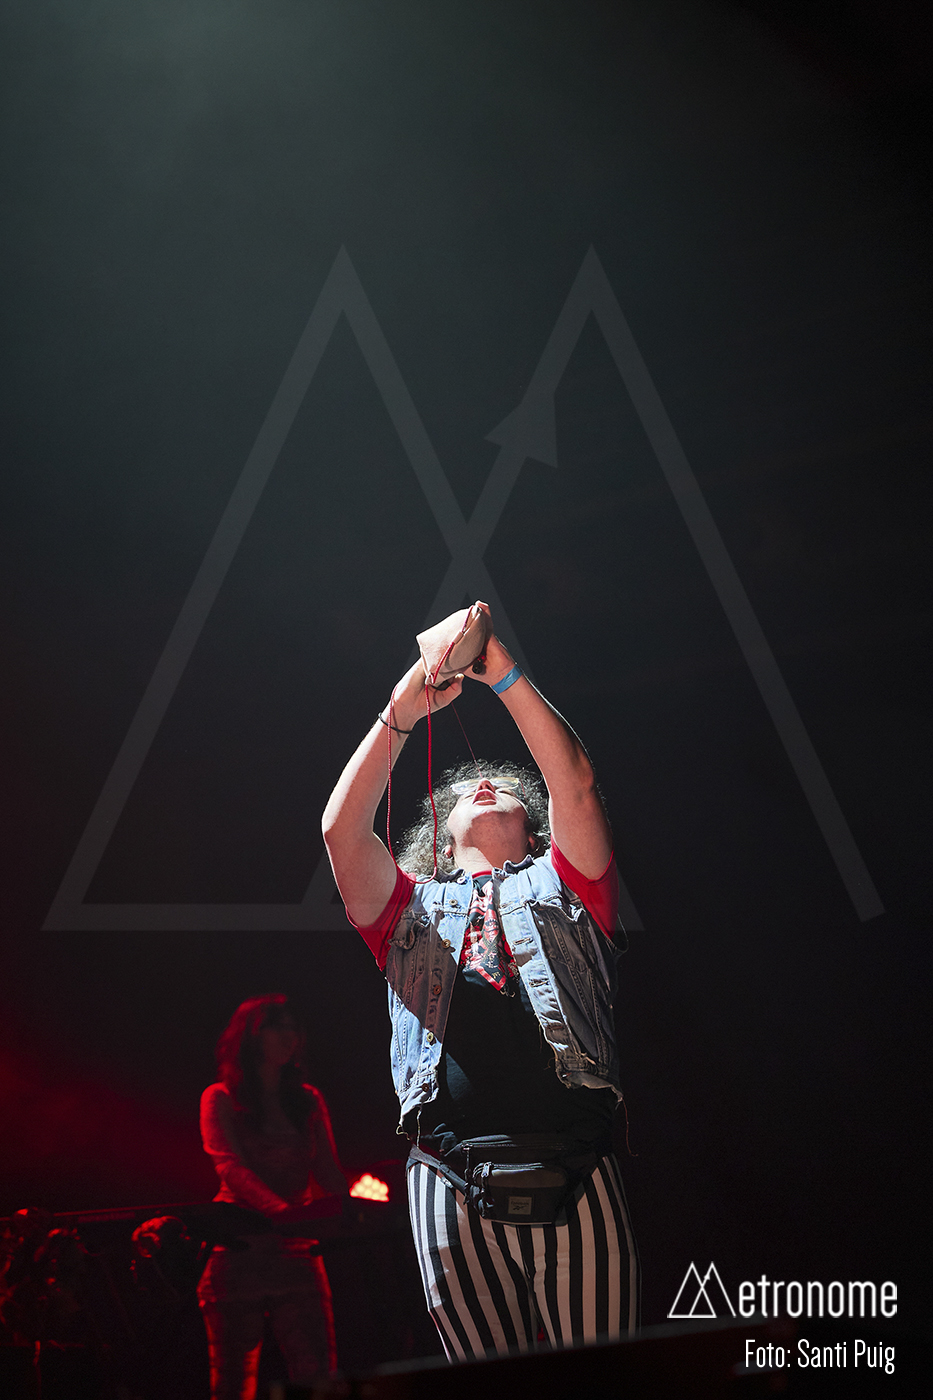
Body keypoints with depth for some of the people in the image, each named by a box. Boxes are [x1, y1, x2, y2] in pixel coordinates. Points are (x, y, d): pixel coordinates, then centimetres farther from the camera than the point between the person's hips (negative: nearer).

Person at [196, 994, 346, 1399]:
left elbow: (328, 1174, 9)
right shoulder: (220, 1099, 3)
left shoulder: (308, 1100, 15)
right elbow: (230, 1167, -13)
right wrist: (279, 1209, -31)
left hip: (297, 1251, 3)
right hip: (239, 1254, -3)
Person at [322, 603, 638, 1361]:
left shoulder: (559, 885, 20)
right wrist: (400, 715, 0)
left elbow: (575, 785, 4)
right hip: (453, 1180, 1)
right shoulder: (412, 908, 21)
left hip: (576, 1180, 0)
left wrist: (506, 678, 0)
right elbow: (341, 828, 5)